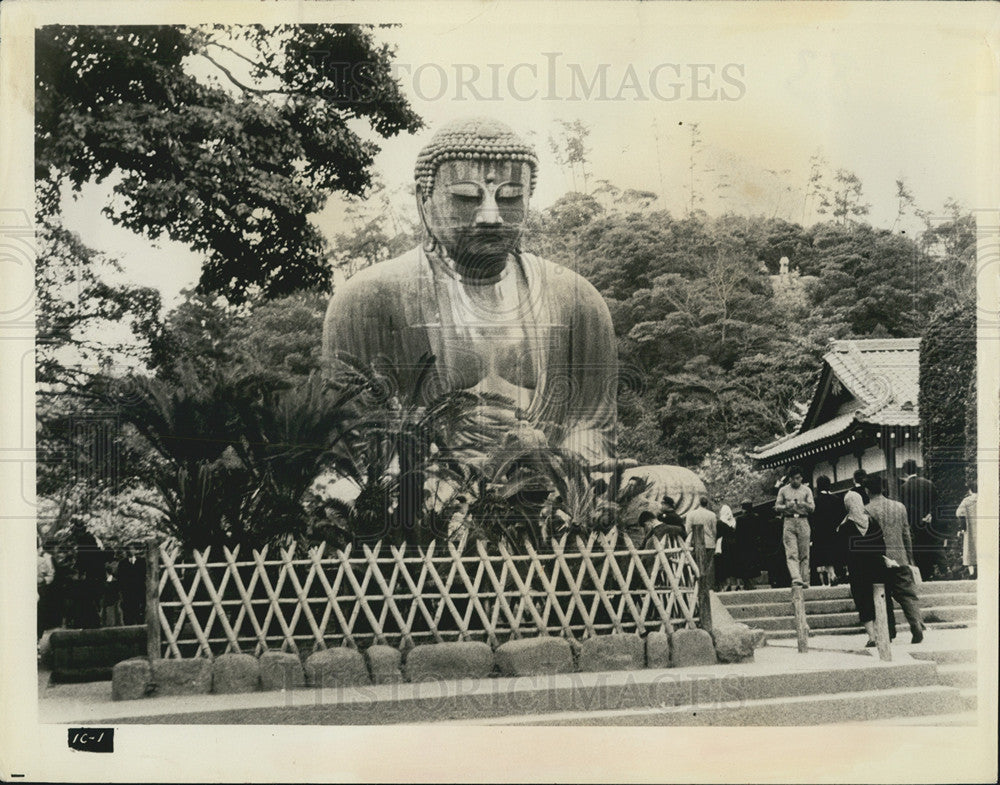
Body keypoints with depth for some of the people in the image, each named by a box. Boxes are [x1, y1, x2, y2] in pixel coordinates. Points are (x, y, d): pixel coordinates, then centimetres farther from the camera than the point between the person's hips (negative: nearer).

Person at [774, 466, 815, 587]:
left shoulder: (806, 490, 12)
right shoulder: (783, 490, 12)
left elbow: (812, 507, 6)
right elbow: (777, 507, 9)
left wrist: (804, 504, -16)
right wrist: (787, 506, -11)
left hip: (803, 521, 1)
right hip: (789, 522, -1)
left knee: (804, 553, -1)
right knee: (791, 553, -13)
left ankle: (805, 581, 2)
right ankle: (796, 579, -23)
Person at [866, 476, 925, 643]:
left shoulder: (866, 510, -7)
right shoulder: (899, 507, 7)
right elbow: (907, 535, 11)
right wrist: (910, 559, 18)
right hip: (900, 560, 3)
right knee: (908, 594, 5)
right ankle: (917, 625, -13)